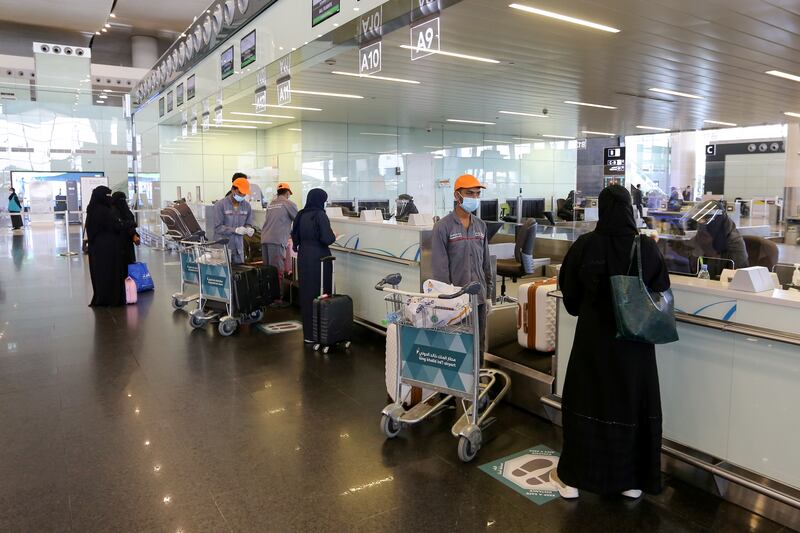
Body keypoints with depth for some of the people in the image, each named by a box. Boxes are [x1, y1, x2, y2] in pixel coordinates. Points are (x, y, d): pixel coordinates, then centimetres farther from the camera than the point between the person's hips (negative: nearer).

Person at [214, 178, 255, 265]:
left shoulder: (246, 206, 7)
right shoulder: (220, 205, -8)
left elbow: (248, 223, 11)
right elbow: (218, 227, -12)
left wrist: (249, 229, -13)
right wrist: (235, 230, -24)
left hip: (238, 248, 5)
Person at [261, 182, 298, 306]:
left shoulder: (270, 204, 22)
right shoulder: (288, 204, 2)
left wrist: (288, 231, 39)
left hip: (264, 240, 7)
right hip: (277, 241, -7)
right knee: (278, 271, -4)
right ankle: (278, 299, -4)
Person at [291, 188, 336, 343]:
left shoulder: (301, 215, 6)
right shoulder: (320, 215, -13)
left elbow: (295, 236, 13)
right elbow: (327, 239, -20)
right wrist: (333, 236, 0)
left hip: (303, 258, 7)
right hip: (318, 259, -7)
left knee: (305, 293, 12)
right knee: (320, 294, 1)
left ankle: (307, 333, 20)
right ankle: (316, 334, 5)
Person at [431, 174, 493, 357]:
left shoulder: (481, 226, 8)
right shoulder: (443, 227, -9)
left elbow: (485, 262, 13)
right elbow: (440, 267, -11)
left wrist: (488, 294, 11)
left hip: (479, 297, 5)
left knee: (479, 347, 13)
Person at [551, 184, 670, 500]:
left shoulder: (585, 245, -11)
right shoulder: (647, 248, -9)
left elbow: (569, 291, -1)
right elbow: (662, 292, -1)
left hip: (593, 335, 0)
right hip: (635, 338, 1)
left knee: (585, 400, 10)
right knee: (633, 403, 14)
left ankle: (572, 477, 19)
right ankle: (633, 480, 26)